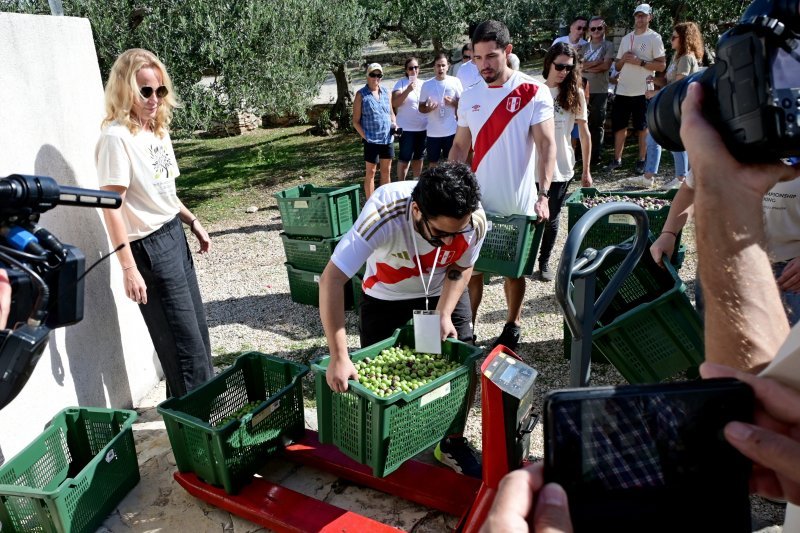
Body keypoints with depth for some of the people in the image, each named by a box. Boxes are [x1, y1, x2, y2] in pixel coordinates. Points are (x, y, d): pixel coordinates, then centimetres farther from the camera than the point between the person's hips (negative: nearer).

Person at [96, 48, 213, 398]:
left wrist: (192, 222, 16)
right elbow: (111, 207, -20)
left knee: (198, 327, 17)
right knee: (185, 342, 1)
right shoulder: (116, 137, -17)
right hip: (149, 246, -8)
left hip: (174, 235, 8)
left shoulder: (158, 130, 8)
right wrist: (129, 268, -22)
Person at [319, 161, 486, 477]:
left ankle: (452, 443, 18)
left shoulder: (475, 220, -31)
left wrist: (444, 314, -23)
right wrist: (339, 357, -42)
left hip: (443, 290, 2)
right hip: (385, 295, -1)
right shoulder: (383, 217, -42)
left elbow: (461, 268, -9)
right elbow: (332, 280, -40)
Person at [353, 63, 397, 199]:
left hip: (388, 138, 5)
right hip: (371, 140, -5)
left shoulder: (386, 93, 9)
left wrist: (394, 123, 1)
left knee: (386, 171, 11)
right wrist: (365, 137, -14)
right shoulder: (361, 95, -4)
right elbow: (356, 121, -5)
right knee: (371, 172, 2)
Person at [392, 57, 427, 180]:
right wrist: (408, 90, -28)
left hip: (423, 128, 5)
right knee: (404, 158, -2)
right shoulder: (401, 83, -6)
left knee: (418, 157, 15)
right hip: (406, 128, -5)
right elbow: (394, 103, -18)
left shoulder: (423, 84, 8)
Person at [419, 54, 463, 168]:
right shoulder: (427, 85, 2)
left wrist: (453, 102, -17)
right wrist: (428, 108, -16)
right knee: (433, 164, 9)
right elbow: (421, 108, 6)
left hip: (451, 131, -1)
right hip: (433, 132, 1)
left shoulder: (455, 82, -1)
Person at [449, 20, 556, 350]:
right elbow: (460, 146, 11)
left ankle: (513, 325, 30)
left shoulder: (533, 92, -8)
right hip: (476, 201, 3)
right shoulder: (469, 96, 6)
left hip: (517, 204, -3)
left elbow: (546, 144, -13)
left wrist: (543, 194, -23)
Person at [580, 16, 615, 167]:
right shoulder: (585, 46, 13)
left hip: (600, 91, -3)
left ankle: (595, 157, 5)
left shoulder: (608, 45, 3)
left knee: (597, 124, 1)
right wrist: (596, 63, -11)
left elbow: (606, 65, -9)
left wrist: (587, 66, -3)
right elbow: (579, 65, 1)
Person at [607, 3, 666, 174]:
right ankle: (617, 159, 16)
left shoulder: (654, 38, -3)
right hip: (622, 90, 5)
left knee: (643, 127, 2)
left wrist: (639, 62, -19)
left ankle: (642, 161, 8)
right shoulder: (626, 38, 14)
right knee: (619, 126, 8)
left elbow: (661, 65, -10)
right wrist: (624, 59, -5)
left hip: (643, 91, -5)